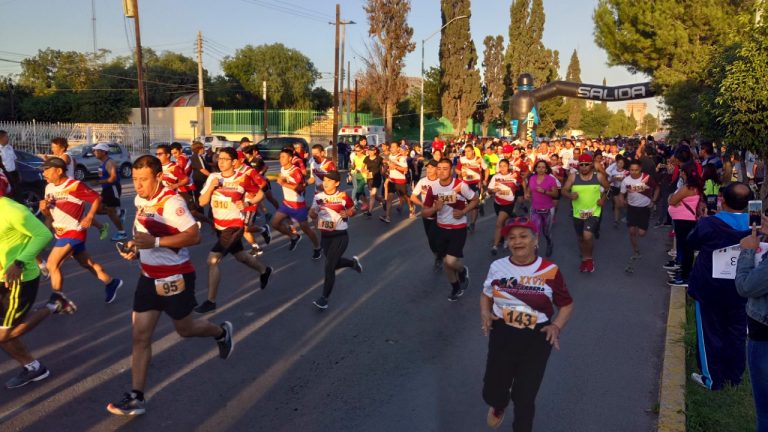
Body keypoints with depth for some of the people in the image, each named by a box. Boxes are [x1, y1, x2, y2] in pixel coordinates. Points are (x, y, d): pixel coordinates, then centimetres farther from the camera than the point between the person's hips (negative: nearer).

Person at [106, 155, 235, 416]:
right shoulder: (140, 199, 4)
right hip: (149, 276, 7)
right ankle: (136, 398, 10)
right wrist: (135, 248, 2)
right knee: (140, 336, 3)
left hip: (175, 278, -7)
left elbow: (194, 236, -29)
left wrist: (155, 242, -34)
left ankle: (222, 333, 43)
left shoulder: (171, 202, -22)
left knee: (184, 329, 13)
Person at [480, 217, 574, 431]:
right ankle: (499, 406, 49)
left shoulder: (550, 271, -9)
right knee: (491, 392, 10)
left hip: (536, 339, -1)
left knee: (525, 396, 9)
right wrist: (485, 313, -6)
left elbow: (566, 304, 3)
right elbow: (486, 294, 12)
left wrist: (556, 326, -13)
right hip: (501, 335, 2)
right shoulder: (497, 266, -4)